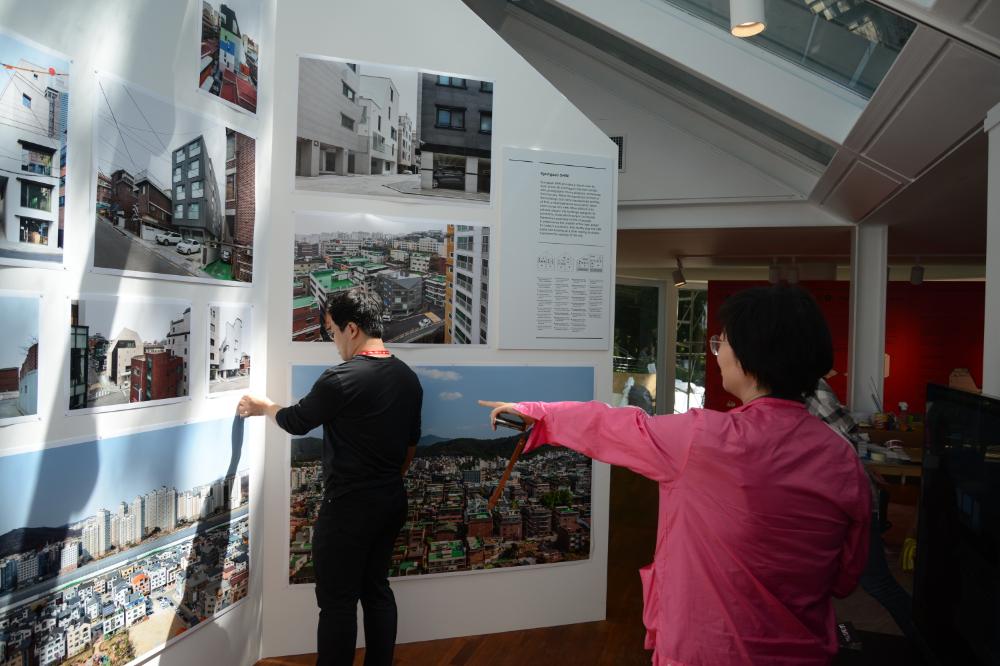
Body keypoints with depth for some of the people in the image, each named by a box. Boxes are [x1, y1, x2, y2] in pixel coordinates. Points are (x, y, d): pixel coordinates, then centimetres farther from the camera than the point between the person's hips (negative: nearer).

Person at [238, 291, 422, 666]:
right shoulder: (408, 377, 4)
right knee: (376, 589, 18)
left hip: (348, 508, -8)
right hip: (392, 503, 8)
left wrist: (262, 407, 16)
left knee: (337, 601, 4)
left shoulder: (342, 379, -18)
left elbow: (296, 421, -3)